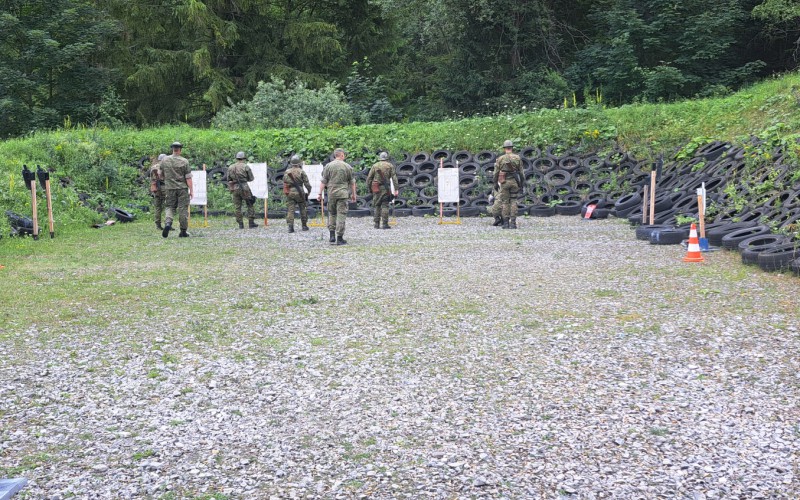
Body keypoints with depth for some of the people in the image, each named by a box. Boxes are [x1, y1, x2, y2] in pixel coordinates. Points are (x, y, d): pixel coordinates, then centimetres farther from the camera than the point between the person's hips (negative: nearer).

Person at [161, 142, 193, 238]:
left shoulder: (164, 160, 1)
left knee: (170, 207, 11)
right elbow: (188, 177, -9)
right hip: (182, 188, -2)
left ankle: (168, 223, -16)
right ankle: (183, 231, 6)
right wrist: (191, 190, -5)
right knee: (183, 209, 4)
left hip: (169, 188, 2)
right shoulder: (184, 161, -7)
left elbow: (161, 174, 11)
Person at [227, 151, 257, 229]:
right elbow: (251, 178, -1)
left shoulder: (230, 167, 6)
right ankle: (251, 223, 4)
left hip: (234, 188, 3)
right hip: (244, 188, -3)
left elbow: (228, 179, 11)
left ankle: (240, 224, 7)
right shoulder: (245, 166, -5)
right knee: (251, 205, 8)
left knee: (237, 207, 9)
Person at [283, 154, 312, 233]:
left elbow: (284, 183, 12)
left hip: (289, 193, 2)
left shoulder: (286, 172, 8)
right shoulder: (301, 172, -4)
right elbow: (307, 183, -6)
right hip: (299, 193, -2)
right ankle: (304, 226, 17)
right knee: (303, 209, 12)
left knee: (290, 209, 0)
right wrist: (309, 191, 7)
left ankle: (290, 226, -11)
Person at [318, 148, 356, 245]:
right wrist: (353, 194, 17)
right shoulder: (347, 167, 2)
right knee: (341, 215, 0)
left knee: (331, 214, 15)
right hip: (343, 193, -2)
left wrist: (320, 194, 4)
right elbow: (352, 182, 7)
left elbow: (323, 181, 0)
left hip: (331, 193, 2)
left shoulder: (328, 166, 2)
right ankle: (339, 238, -3)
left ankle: (332, 236, 8)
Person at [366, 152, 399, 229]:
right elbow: (394, 178, -3)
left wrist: (369, 188, 13)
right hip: (385, 188, -2)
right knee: (385, 206, -1)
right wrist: (396, 189, -4)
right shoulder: (390, 166, 4)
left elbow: (369, 178, 5)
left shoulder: (375, 166, 8)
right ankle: (385, 224, -7)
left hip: (376, 188, 2)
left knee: (377, 206, 9)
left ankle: (377, 224, 6)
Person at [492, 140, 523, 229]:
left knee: (505, 202, 4)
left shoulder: (500, 159, -2)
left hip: (504, 182, -1)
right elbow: (521, 172, 3)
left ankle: (506, 223, 2)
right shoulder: (517, 158, 1)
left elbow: (496, 172, -1)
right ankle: (513, 223, -2)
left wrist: (495, 183, 9)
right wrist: (521, 184, 9)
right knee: (513, 202, 5)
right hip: (514, 181, 1)